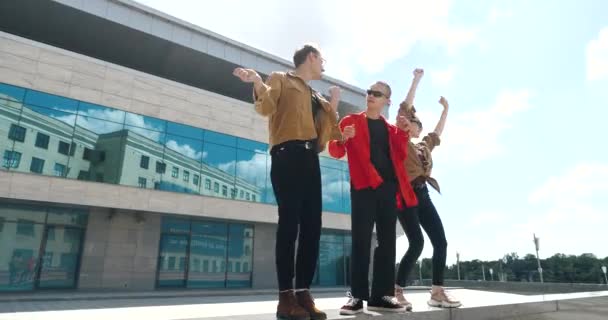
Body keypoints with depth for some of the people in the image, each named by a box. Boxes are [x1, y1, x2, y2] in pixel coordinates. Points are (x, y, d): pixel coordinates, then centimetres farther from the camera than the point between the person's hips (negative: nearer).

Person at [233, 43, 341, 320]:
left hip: (311, 159, 7)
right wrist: (258, 84, -20)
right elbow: (266, 108, -4)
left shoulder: (316, 97, 30)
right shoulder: (280, 79, 14)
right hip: (288, 155, -6)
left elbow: (332, 134, 23)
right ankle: (286, 296, -8)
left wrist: (333, 105, 17)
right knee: (290, 222, -12)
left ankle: (304, 292, 4)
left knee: (312, 225, -1)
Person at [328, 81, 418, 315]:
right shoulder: (351, 121, 10)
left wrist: (402, 132, -1)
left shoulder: (390, 128, 21)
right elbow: (335, 152, 1)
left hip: (389, 186, 5)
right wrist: (342, 139, -19)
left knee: (387, 240, 3)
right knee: (361, 240, -8)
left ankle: (381, 295, 10)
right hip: (364, 185, -4)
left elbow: (401, 156, 10)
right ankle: (357, 296, -2)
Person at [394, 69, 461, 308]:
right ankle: (397, 290, -5)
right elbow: (405, 106, 2)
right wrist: (417, 79, 7)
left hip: (422, 194, 7)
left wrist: (445, 109, 41)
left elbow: (438, 131, 39)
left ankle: (437, 292, 7)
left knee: (440, 241, 0)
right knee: (417, 242, -16)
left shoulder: (424, 146, 22)